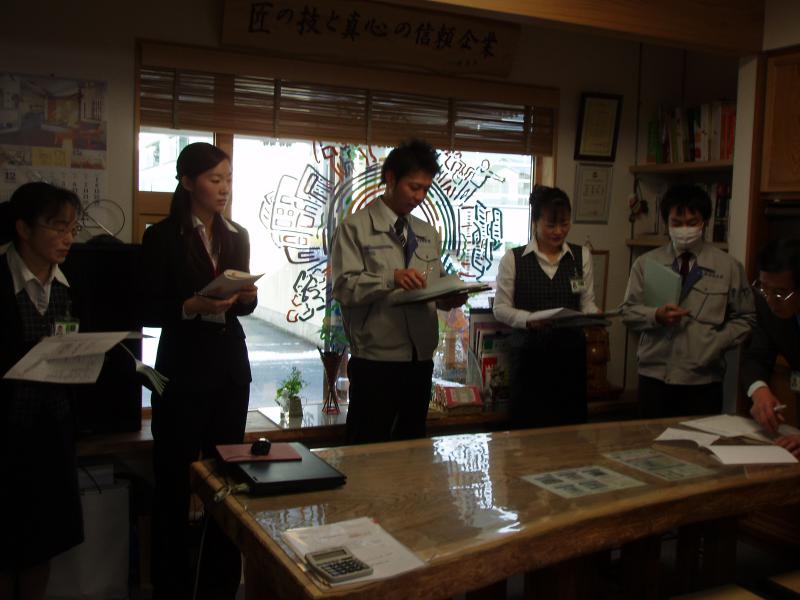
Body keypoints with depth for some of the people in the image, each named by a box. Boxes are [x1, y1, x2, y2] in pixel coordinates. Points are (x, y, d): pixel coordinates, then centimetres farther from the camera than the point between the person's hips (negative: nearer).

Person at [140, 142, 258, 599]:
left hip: (231, 368, 5)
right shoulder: (162, 237, -5)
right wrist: (194, 306, -22)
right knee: (176, 482, 2)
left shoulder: (237, 236, 10)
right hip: (183, 370, -4)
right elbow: (149, 311, -7)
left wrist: (247, 297, -5)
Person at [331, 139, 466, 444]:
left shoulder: (429, 234, 17)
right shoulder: (356, 227, -1)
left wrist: (450, 297, -5)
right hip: (374, 361, -6)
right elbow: (344, 286, -11)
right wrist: (390, 279, -24)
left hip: (420, 361, 6)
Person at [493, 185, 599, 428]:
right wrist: (529, 319, -19)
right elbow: (501, 308, -2)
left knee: (570, 426, 7)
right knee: (528, 428, 2)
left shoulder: (582, 256, 8)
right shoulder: (513, 259, -1)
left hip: (570, 354, 3)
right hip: (529, 355, -2)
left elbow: (587, 302, 7)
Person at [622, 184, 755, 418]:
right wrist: (656, 316, -16)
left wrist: (716, 345, -8)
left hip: (703, 381, 0)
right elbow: (629, 312, 2)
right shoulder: (646, 263, 4)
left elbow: (744, 318, 6)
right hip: (654, 377, 1)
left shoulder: (729, 266, 3)